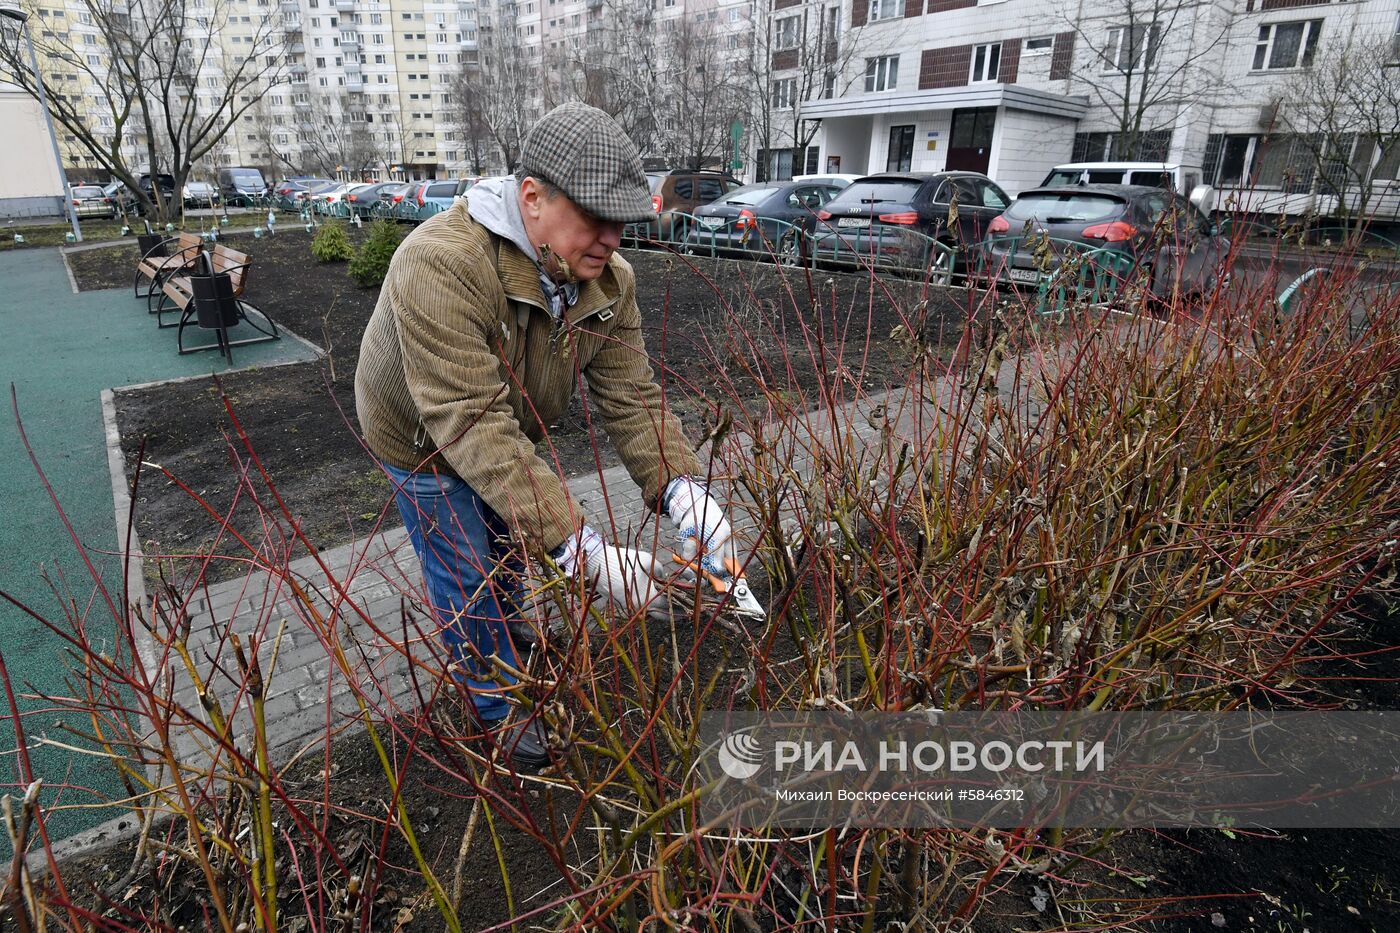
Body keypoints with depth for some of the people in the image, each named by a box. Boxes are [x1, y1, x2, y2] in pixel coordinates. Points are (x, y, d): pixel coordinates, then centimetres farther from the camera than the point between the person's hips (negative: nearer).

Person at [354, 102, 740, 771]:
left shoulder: (609, 279, -20)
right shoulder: (443, 265, -42)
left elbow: (630, 398, -21)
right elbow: (472, 426, -46)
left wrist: (682, 489, -38)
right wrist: (579, 549, -50)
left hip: (507, 432, 6)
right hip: (424, 438, -6)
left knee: (508, 547, 25)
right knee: (467, 578, 6)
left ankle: (505, 640, 57)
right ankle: (500, 708, 32)